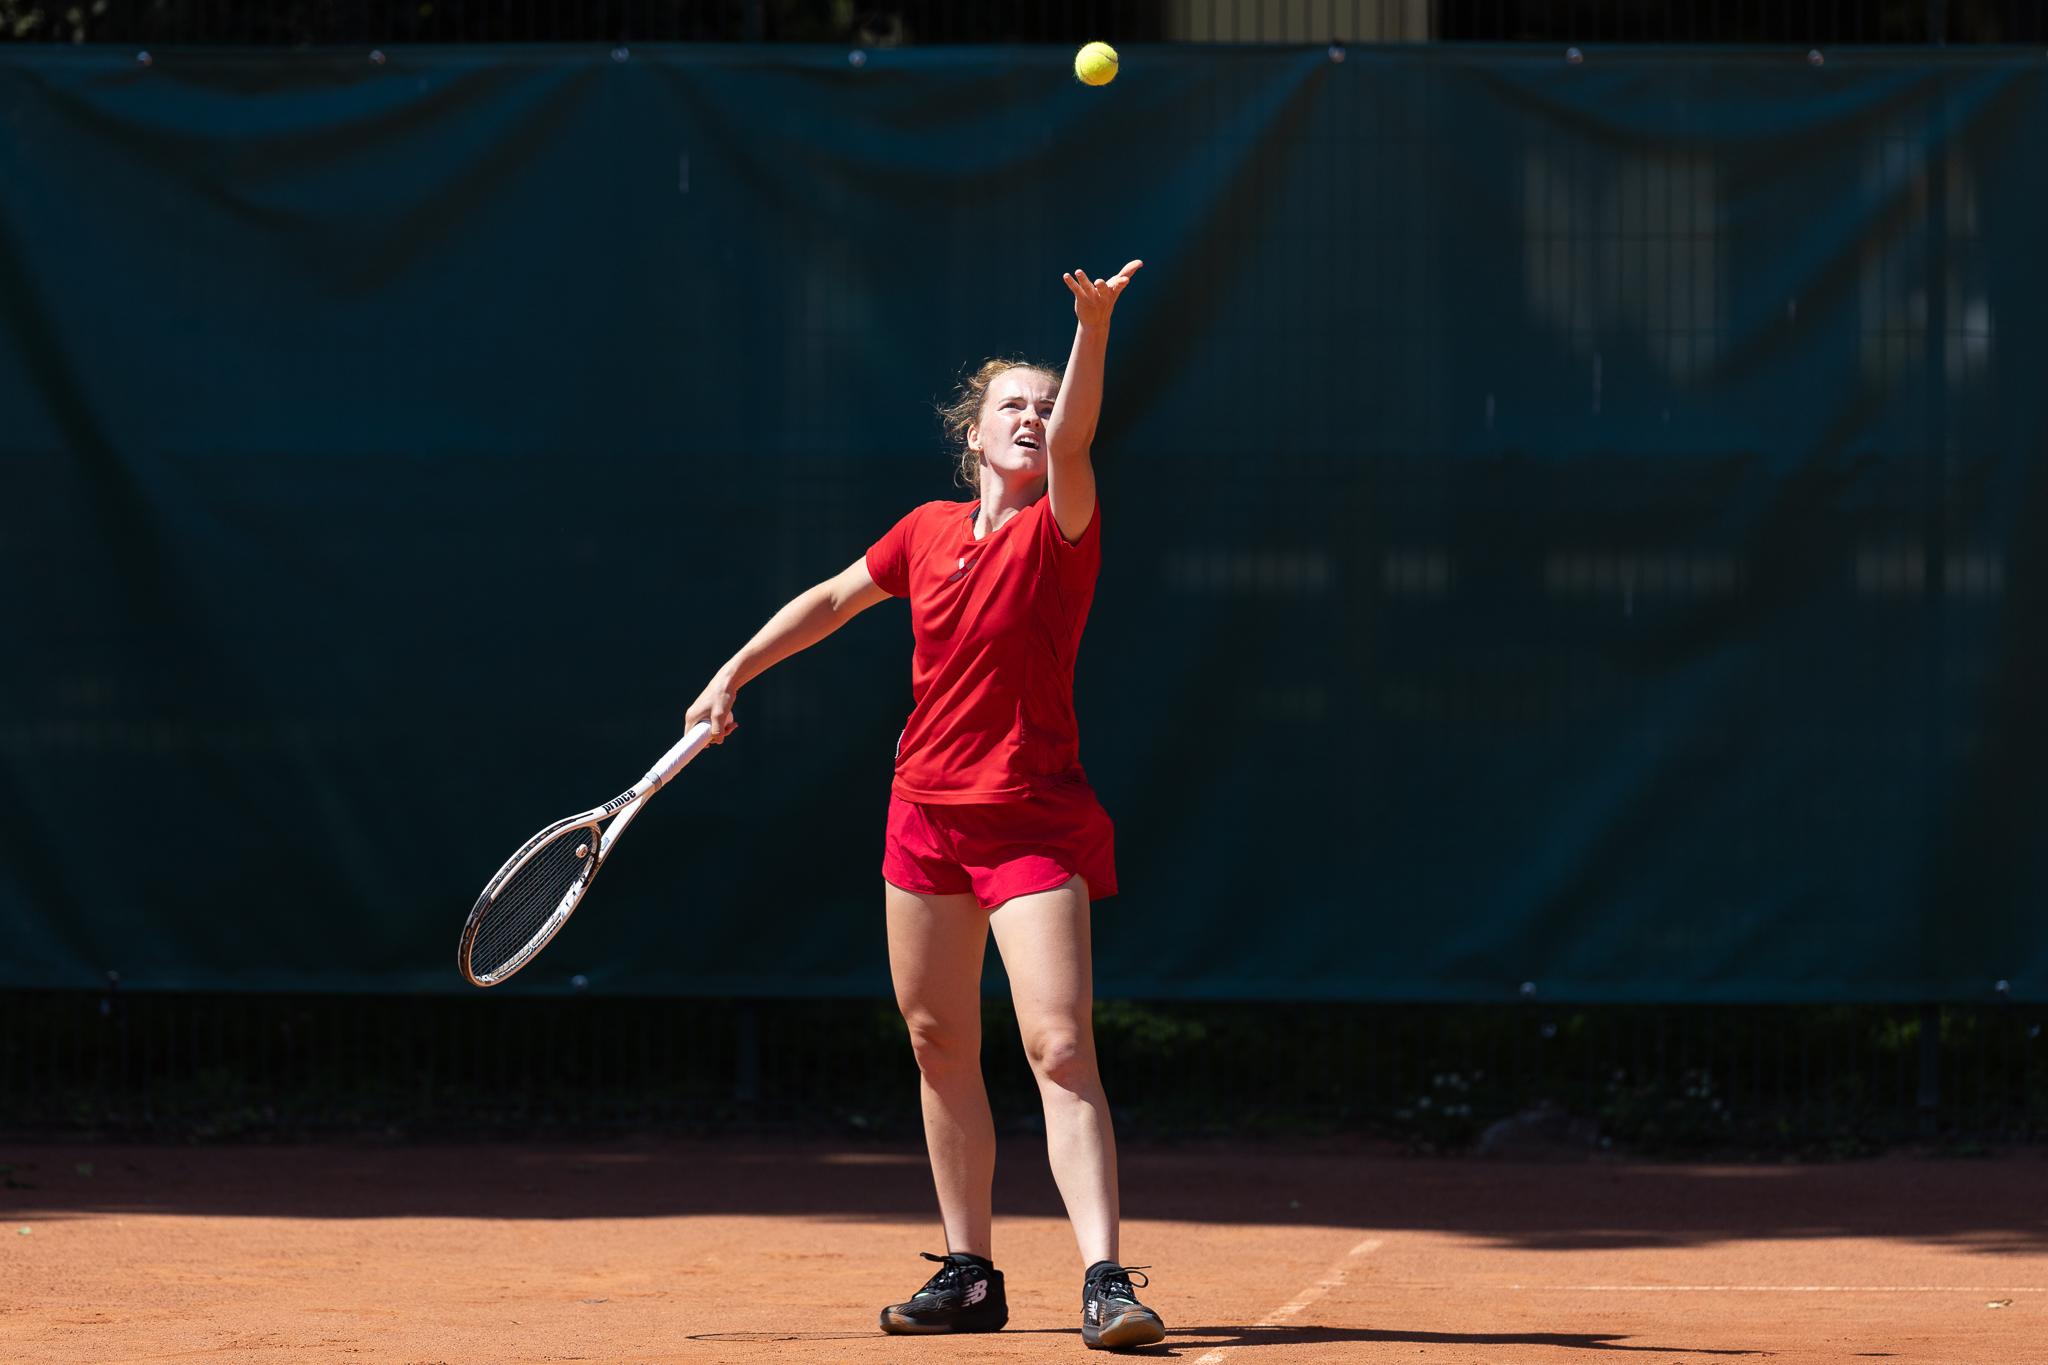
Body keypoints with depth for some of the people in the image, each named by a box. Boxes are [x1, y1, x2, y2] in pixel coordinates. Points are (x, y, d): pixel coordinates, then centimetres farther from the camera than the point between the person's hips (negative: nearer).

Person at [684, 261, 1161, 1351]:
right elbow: (833, 598, 24)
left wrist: (1094, 330, -42)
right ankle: (969, 1273, 18)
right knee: (940, 1046, 9)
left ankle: (1105, 1276, -22)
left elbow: (1073, 441, -27)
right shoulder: (928, 532, 8)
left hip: (1033, 824, -6)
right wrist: (734, 674, 21)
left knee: (1060, 1047, -16)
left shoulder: (1058, 527, -7)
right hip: (926, 809, 6)